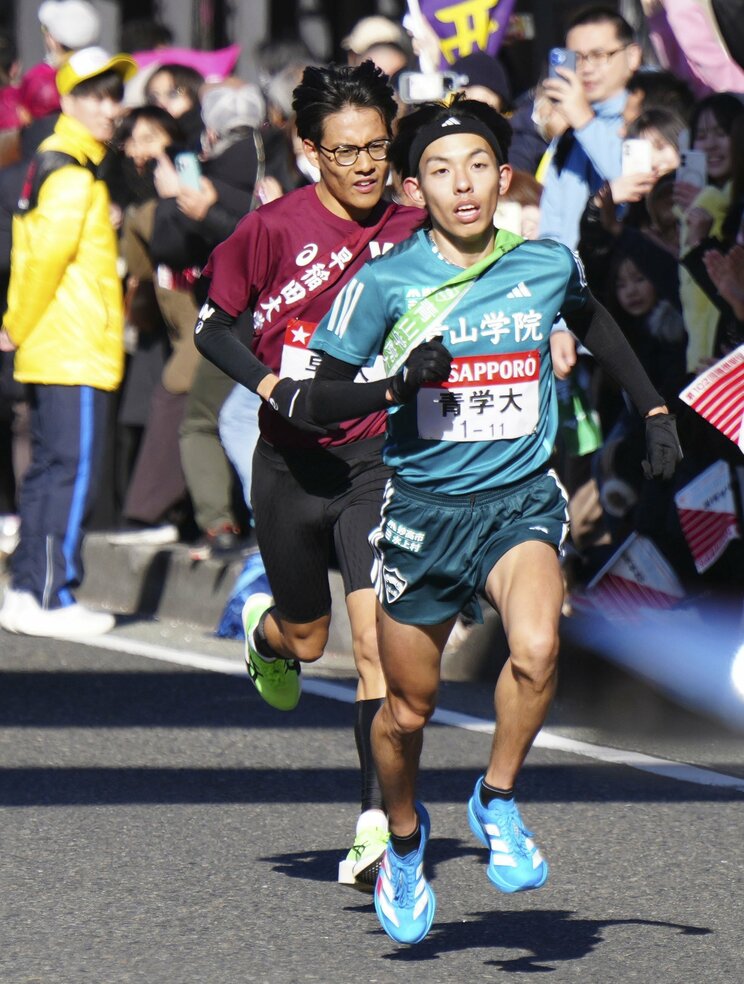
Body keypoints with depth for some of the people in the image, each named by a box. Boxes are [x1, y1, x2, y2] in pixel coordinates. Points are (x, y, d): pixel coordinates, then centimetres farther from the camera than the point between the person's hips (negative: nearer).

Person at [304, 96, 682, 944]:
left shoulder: (548, 265, -2)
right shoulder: (385, 283, -9)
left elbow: (592, 322, 23)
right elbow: (320, 402, -4)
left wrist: (653, 409, 21)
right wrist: (397, 385, -22)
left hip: (521, 500, 0)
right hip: (422, 507, 0)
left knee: (536, 651, -28)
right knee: (408, 708, 10)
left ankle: (497, 801, -3)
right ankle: (403, 837, 40)